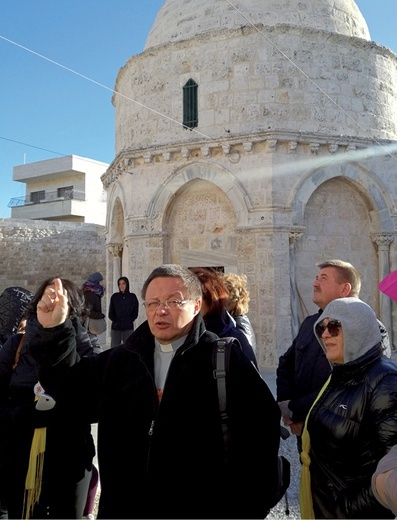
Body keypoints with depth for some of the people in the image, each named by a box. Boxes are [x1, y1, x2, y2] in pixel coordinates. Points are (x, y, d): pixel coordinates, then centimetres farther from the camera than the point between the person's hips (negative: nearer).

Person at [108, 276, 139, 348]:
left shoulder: (132, 297, 3)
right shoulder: (114, 297, 5)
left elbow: (135, 313, 4)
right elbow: (111, 313, 6)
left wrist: (129, 321, -5)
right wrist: (116, 321, -6)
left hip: (128, 328, -1)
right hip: (115, 328, 1)